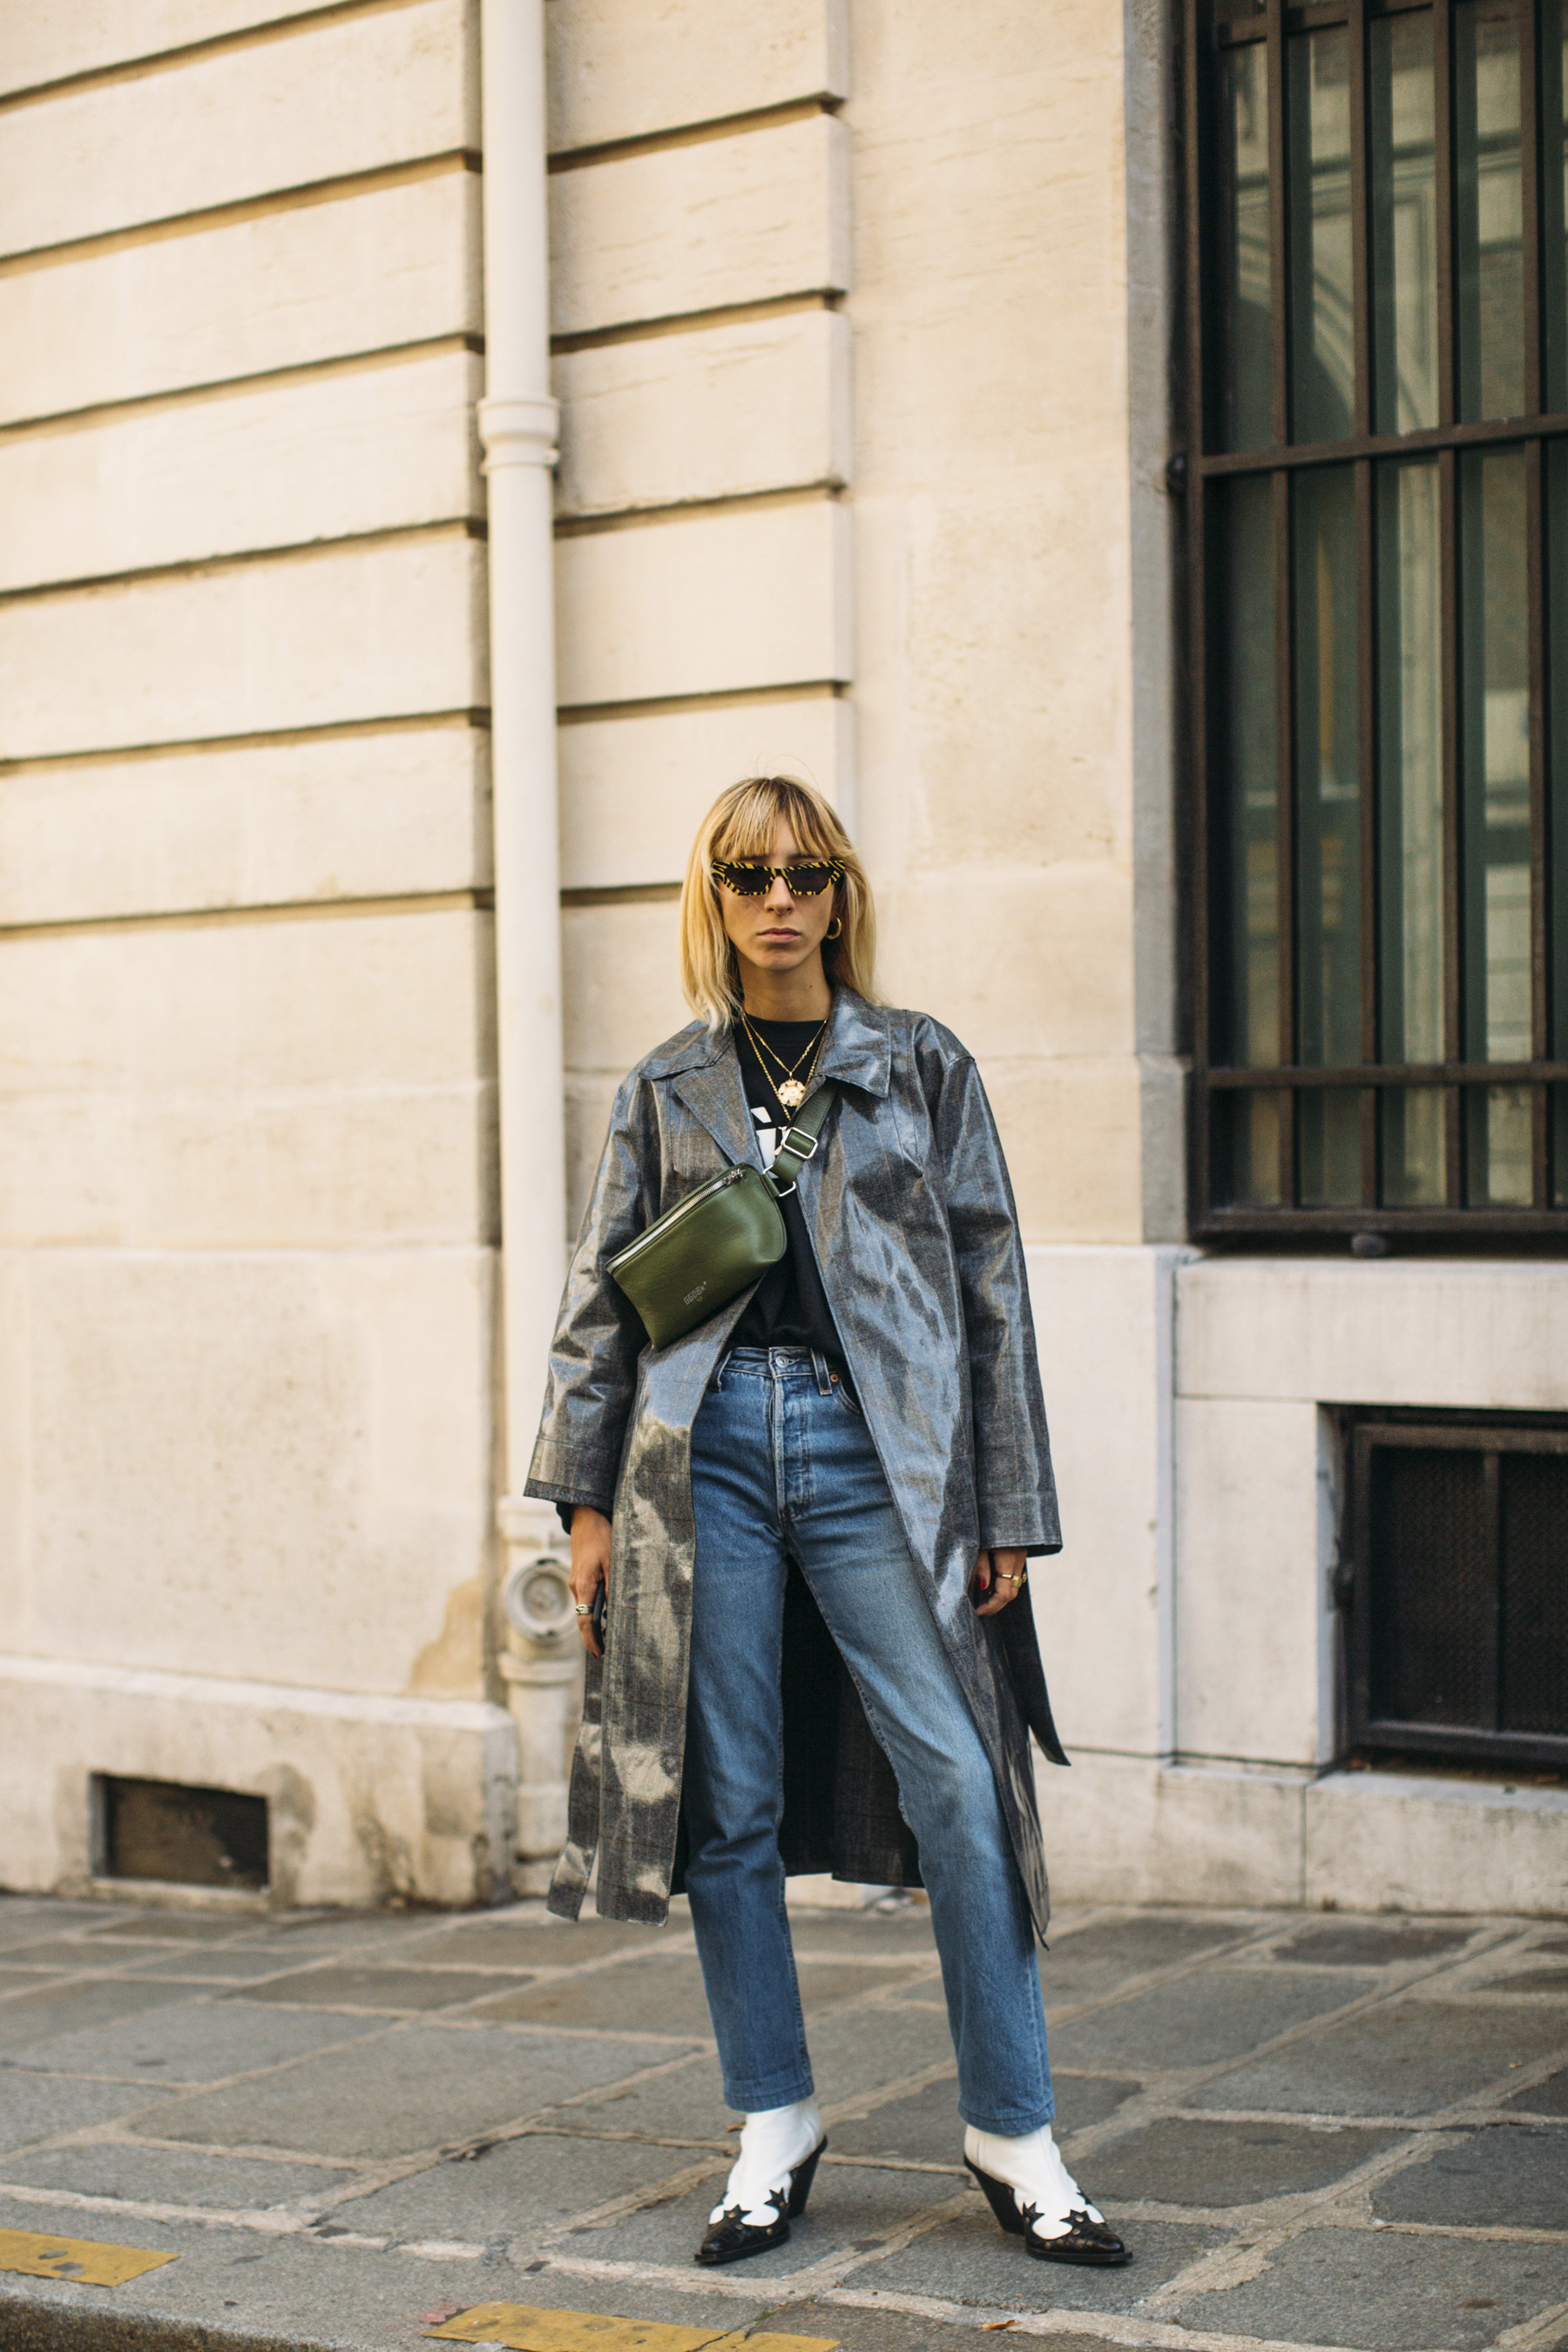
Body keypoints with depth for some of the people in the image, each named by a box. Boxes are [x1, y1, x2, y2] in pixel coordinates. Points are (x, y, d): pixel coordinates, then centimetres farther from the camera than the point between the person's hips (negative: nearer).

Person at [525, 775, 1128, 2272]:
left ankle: (1013, 2140, 2)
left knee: (957, 1780, -9)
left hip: (875, 1450, -1)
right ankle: (773, 2131, 16)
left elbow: (992, 1291, 7)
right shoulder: (665, 1090, 12)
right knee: (727, 1800, 3)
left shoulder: (922, 1068, 8)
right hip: (705, 1448, 2)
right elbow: (601, 1302, 14)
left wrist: (1009, 1512, 3)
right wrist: (586, 1499, 8)